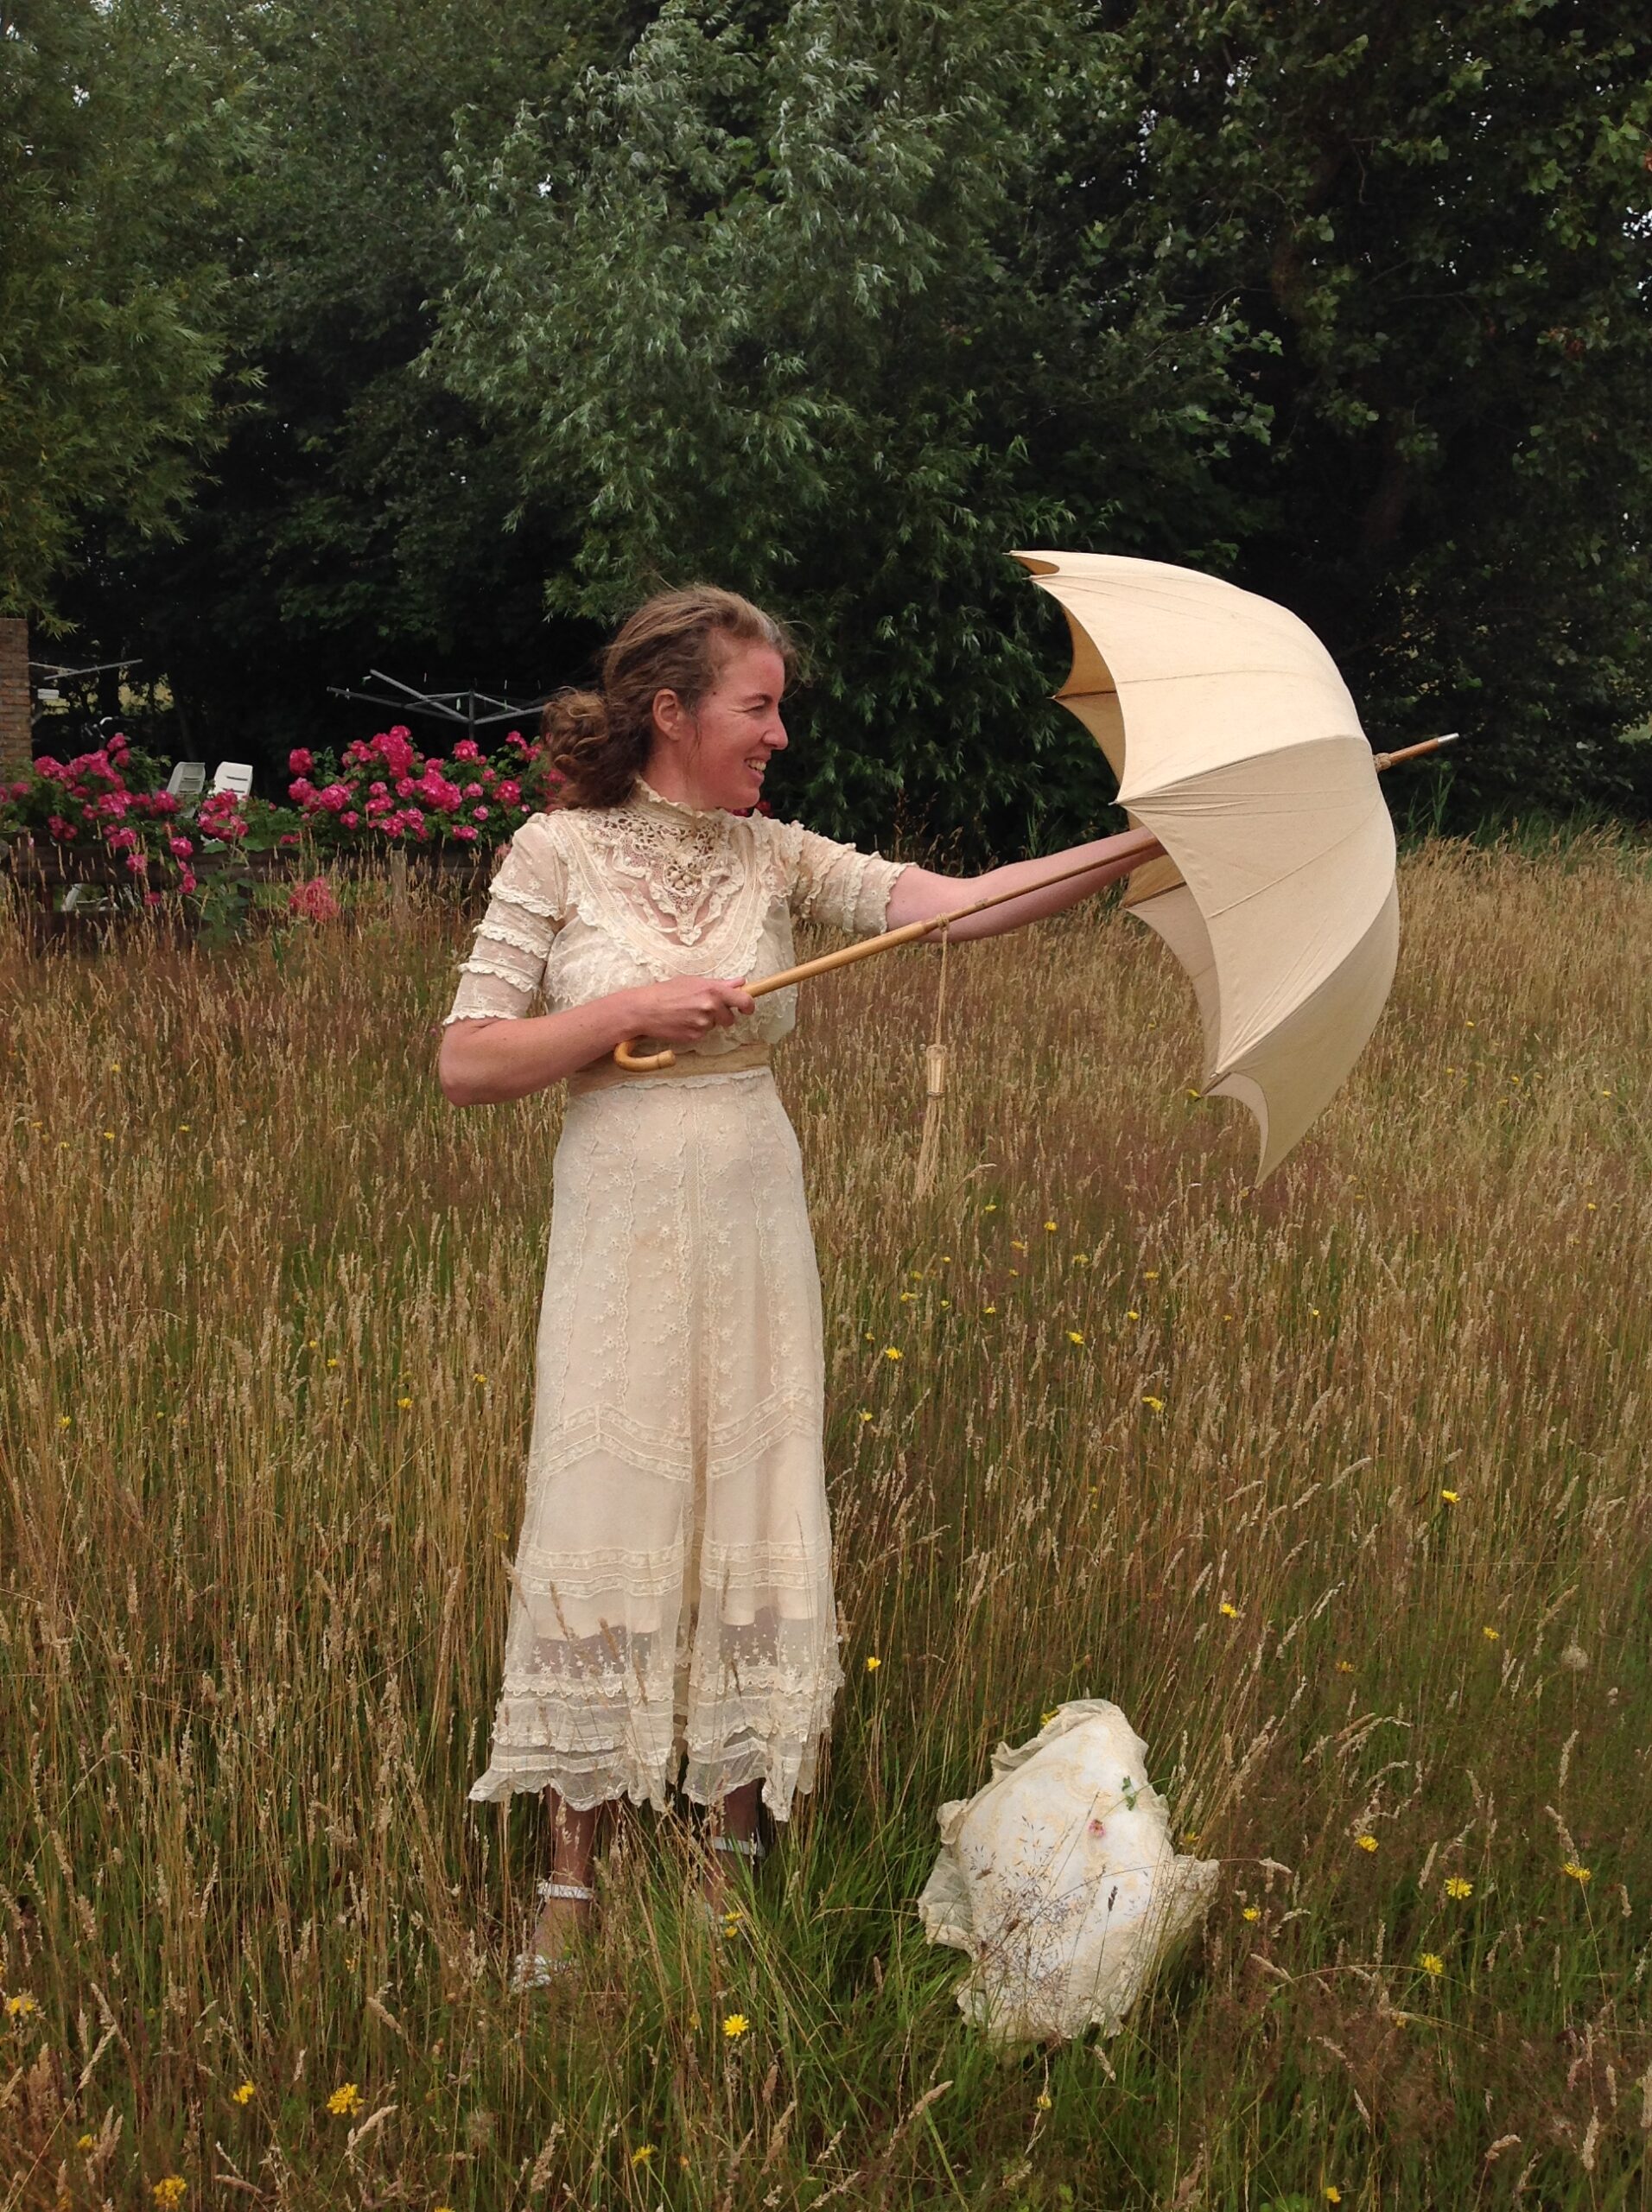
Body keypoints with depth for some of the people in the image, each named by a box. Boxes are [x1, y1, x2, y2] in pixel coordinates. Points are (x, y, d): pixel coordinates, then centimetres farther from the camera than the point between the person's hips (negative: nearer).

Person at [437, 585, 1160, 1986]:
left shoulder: (776, 858, 5)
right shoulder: (560, 853, -3)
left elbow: (964, 905, -5)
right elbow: (465, 1063, -6)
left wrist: (1137, 848, -13)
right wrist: (633, 1006, -15)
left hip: (755, 1231, 3)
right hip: (623, 1231, -3)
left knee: (753, 1529, 6)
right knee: (607, 1525, 0)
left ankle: (729, 1857, 20)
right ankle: (570, 1883, 14)